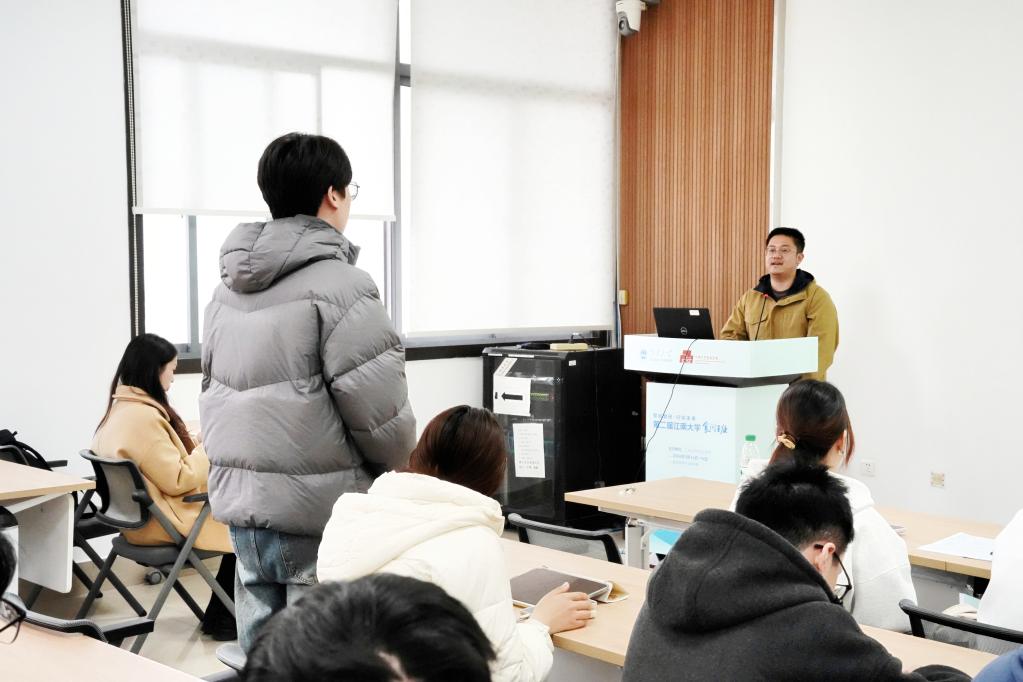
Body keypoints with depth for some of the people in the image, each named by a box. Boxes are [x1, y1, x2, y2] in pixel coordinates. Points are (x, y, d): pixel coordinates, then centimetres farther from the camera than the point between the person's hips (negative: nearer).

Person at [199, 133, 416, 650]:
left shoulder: (229, 285, 11)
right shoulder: (338, 284, -14)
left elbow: (214, 387, 16)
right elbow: (378, 408, -15)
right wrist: (404, 472, 3)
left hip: (238, 498, 8)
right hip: (317, 509, -8)